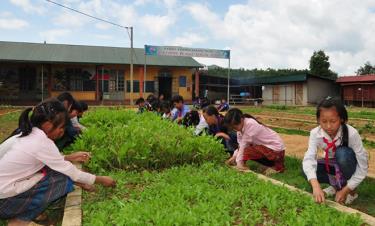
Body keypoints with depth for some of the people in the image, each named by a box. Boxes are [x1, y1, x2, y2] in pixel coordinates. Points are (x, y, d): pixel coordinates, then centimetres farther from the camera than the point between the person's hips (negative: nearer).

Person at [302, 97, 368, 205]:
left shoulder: (351, 134, -31)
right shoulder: (315, 133, -25)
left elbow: (363, 166, -26)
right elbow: (309, 159, -36)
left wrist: (345, 190, -30)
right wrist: (316, 186, -52)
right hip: (333, 165, 3)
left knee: (342, 153, -36)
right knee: (306, 168, -25)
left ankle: (350, 191, -12)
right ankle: (337, 185, 1)